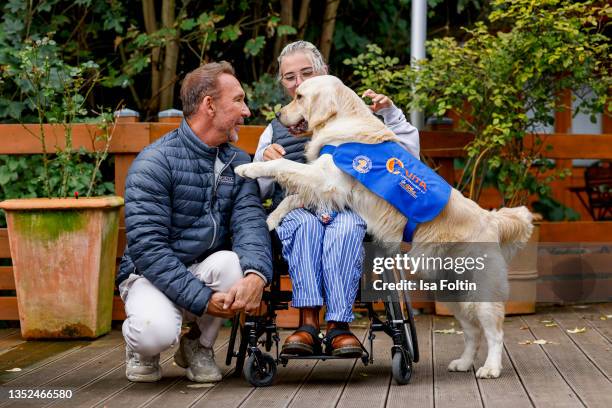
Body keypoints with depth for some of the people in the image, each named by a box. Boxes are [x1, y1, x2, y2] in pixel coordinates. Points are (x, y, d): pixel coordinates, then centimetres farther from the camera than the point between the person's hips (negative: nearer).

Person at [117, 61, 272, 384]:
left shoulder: (238, 162, 4)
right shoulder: (154, 163, -15)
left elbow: (250, 221, -12)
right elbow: (148, 247, -21)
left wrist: (256, 274, -34)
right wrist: (202, 299, -28)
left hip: (206, 271, 5)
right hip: (151, 275, -5)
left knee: (232, 263, -30)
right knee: (158, 331, -37)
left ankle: (199, 346, -1)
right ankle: (141, 347, 4)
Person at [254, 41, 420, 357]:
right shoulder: (275, 131, 26)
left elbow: (408, 156, 14)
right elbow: (255, 193, 18)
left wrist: (390, 112, 4)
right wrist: (265, 162, -1)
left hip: (349, 209, -1)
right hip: (294, 211, 1)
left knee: (345, 227, -37)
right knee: (306, 223, -36)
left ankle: (339, 325, -43)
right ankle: (308, 322, -44)